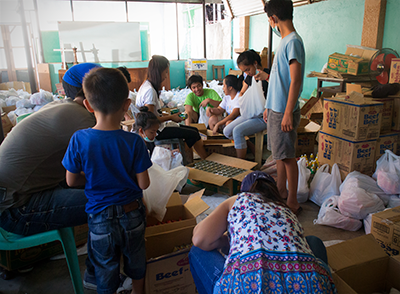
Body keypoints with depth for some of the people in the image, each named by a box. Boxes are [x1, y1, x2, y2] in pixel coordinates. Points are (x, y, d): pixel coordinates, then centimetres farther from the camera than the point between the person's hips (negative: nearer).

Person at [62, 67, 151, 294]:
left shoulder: (79, 140, -16)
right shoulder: (134, 141, -19)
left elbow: (71, 181, -7)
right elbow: (143, 183, -13)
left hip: (100, 219, 0)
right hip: (132, 215, 1)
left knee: (106, 269, 21)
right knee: (136, 263, 27)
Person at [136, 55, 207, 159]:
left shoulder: (148, 85, 9)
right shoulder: (149, 90, -22)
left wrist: (171, 115, 5)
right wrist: (171, 117, -12)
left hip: (157, 127, 10)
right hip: (155, 132, -10)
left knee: (194, 130, 9)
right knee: (193, 134, -10)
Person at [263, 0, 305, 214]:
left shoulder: (293, 41, -16)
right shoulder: (285, 41, 15)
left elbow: (295, 80, -22)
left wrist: (288, 113, -24)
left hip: (284, 111, -10)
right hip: (276, 108, 10)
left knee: (287, 156, -2)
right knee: (279, 154, 17)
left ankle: (292, 203, 10)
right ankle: (281, 192, 31)